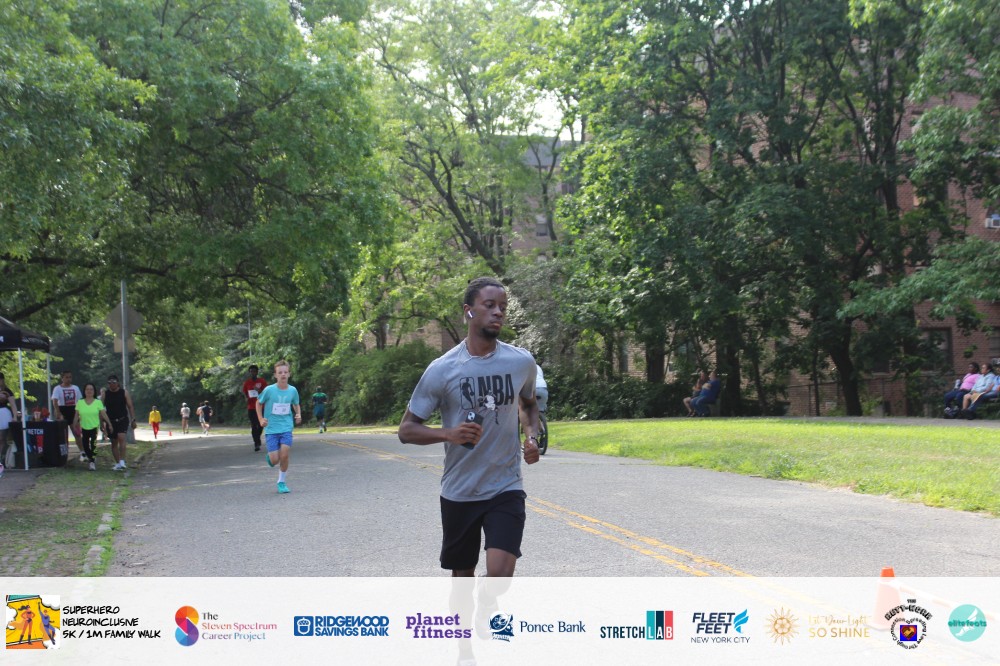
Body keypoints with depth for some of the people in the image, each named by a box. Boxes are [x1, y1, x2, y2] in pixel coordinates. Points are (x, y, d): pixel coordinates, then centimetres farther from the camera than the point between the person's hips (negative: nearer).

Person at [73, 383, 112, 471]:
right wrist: (74, 426, 3)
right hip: (84, 428, 2)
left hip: (94, 427, -2)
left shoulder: (98, 402, -2)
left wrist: (109, 424, -8)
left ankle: (92, 462, -3)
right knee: (85, 446, 5)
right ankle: (92, 459, 30)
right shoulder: (80, 403, 2)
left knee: (93, 444, -14)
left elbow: (104, 414, -4)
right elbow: (76, 415, 6)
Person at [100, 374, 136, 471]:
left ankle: (122, 462, -26)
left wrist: (133, 420, -1)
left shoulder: (124, 393, 1)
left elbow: (130, 407, 4)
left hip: (123, 419, -2)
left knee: (121, 437, -22)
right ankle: (118, 463, 15)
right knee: (114, 442, 7)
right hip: (111, 421, 2)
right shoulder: (105, 393, 2)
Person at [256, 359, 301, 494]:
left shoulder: (293, 390, -2)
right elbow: (259, 403, 7)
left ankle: (281, 482, 11)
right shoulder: (269, 390, -10)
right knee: (275, 460, -6)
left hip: (286, 428, 2)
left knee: (285, 455, -11)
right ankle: (270, 456, 32)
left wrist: (298, 415, -3)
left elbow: (296, 405, 16)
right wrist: (260, 419, -4)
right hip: (271, 429, -2)